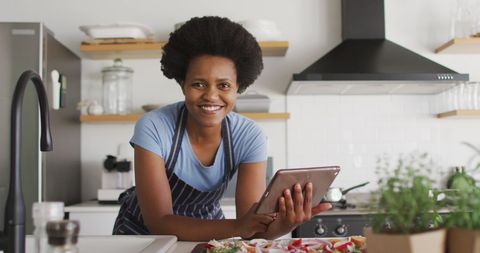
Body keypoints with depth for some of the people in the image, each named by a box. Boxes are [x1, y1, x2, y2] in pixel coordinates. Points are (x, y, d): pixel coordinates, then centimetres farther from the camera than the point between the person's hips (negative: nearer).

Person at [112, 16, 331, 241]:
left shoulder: (249, 138, -16)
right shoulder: (153, 128, -22)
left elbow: (252, 228, -19)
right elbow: (159, 222, -25)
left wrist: (282, 224, -41)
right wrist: (236, 227, -38)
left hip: (206, 233, 2)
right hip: (143, 231, -2)